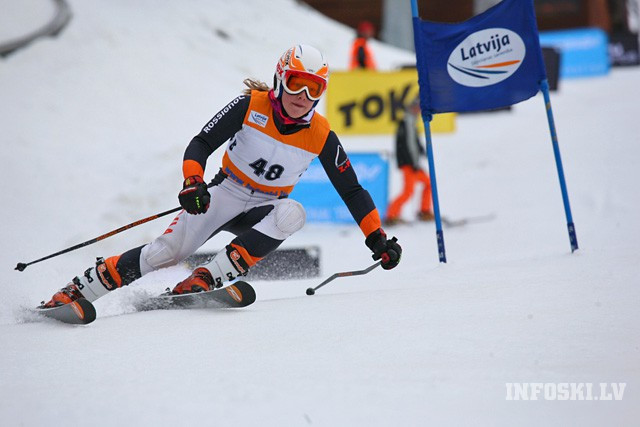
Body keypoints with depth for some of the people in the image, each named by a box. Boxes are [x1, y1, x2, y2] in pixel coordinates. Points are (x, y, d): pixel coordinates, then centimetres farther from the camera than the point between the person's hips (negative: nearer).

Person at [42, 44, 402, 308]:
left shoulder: (322, 138, -10)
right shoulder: (251, 106, -14)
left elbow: (352, 191, -1)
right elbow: (202, 144, -13)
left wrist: (377, 237, -9)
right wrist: (193, 183, -32)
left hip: (264, 211, 2)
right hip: (224, 194, -2)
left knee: (292, 213, -33)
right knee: (168, 251, -20)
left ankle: (207, 279, -36)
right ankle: (76, 292, -8)